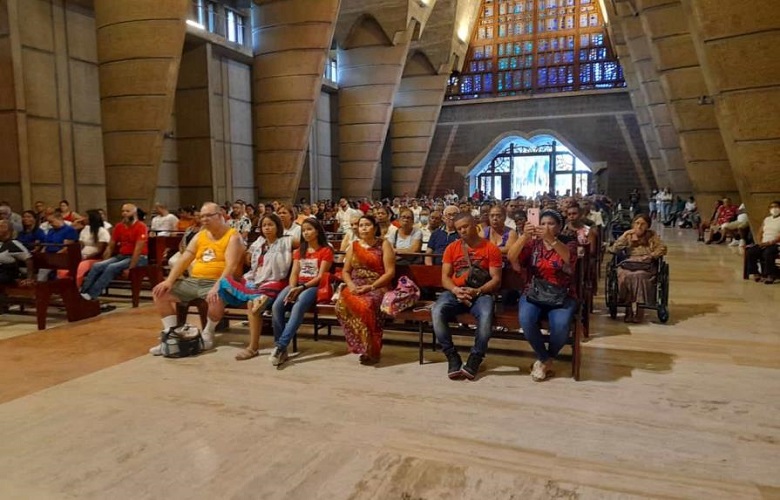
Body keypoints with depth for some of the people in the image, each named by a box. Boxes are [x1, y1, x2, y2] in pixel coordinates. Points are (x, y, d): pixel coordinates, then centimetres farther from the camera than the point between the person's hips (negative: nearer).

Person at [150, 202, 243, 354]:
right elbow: (184, 260, 8)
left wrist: (217, 287, -33)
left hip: (215, 282, -7)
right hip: (193, 281, 7)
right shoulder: (199, 236, 15)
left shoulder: (233, 237, -5)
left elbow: (231, 266, -18)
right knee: (160, 292, -7)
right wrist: (169, 281, -7)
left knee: (216, 299, -39)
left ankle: (208, 334, -9)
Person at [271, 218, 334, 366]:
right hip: (297, 285, 5)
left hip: (313, 286, -5)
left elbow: (321, 276, -7)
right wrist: (292, 288, -10)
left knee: (298, 307, -36)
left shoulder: (326, 250, 2)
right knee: (277, 305, -26)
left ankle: (281, 346, -37)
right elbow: (294, 273, 11)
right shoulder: (299, 251, 21)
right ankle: (278, 345, -22)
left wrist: (302, 287, -19)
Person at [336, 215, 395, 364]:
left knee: (366, 305, -37)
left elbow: (390, 272, -5)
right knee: (342, 304, -29)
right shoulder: (354, 246, 15)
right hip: (356, 287, 4)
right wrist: (351, 285, -7)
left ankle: (371, 350, -18)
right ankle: (362, 346, -15)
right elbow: (345, 271, 15)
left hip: (377, 287, -4)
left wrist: (371, 286, -15)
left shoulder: (383, 244, 3)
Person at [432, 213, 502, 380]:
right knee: (437, 312, -30)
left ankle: (475, 359, -19)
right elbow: (445, 277, 6)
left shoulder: (491, 248, 3)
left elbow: (496, 279, -2)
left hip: (480, 293, -2)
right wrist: (455, 290, -15)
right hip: (455, 292, 2)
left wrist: (477, 291, -18)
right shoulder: (452, 248, 10)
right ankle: (452, 357, -18)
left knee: (486, 315, -36)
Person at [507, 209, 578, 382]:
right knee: (526, 320, -30)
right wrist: (524, 236, -27)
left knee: (561, 325, -31)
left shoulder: (569, 243, 4)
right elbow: (511, 257, -11)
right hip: (533, 294, 1)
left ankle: (546, 359, 1)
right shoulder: (533, 243, 7)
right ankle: (545, 359, -5)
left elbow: (570, 258, -22)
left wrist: (551, 239, -36)